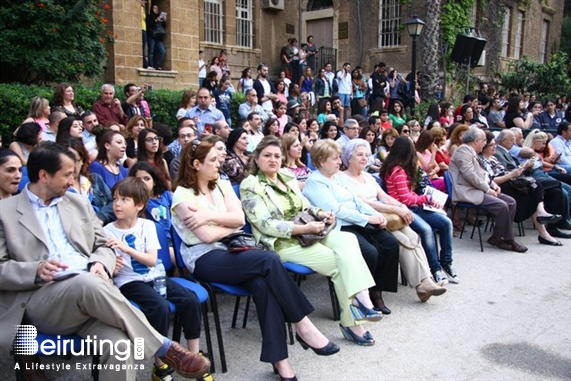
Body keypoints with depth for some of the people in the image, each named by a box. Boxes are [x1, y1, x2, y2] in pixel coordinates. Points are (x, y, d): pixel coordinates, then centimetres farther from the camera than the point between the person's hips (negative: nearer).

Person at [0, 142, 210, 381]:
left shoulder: (78, 202, 20)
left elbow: (103, 246, 19)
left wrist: (99, 263, -5)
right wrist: (36, 271, -17)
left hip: (87, 290, 3)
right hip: (38, 299, -3)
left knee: (119, 343, -30)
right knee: (88, 283, -37)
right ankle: (164, 348, -25)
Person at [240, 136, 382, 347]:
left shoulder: (288, 176, 15)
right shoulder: (250, 185, -6)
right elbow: (265, 224, -15)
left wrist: (320, 212, -2)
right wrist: (303, 228, -23)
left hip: (307, 232, 6)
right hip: (281, 243, -6)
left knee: (347, 239, -22)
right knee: (339, 263, -20)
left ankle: (360, 298, -31)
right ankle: (351, 321, -7)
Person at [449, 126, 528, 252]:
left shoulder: (472, 152, 20)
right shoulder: (463, 150, -11)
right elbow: (470, 175, -20)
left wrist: (493, 185, 7)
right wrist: (487, 189, -14)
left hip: (479, 189, 11)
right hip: (469, 192, -11)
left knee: (511, 202, 0)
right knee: (502, 206, -23)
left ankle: (497, 237, 2)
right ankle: (508, 240, -7)